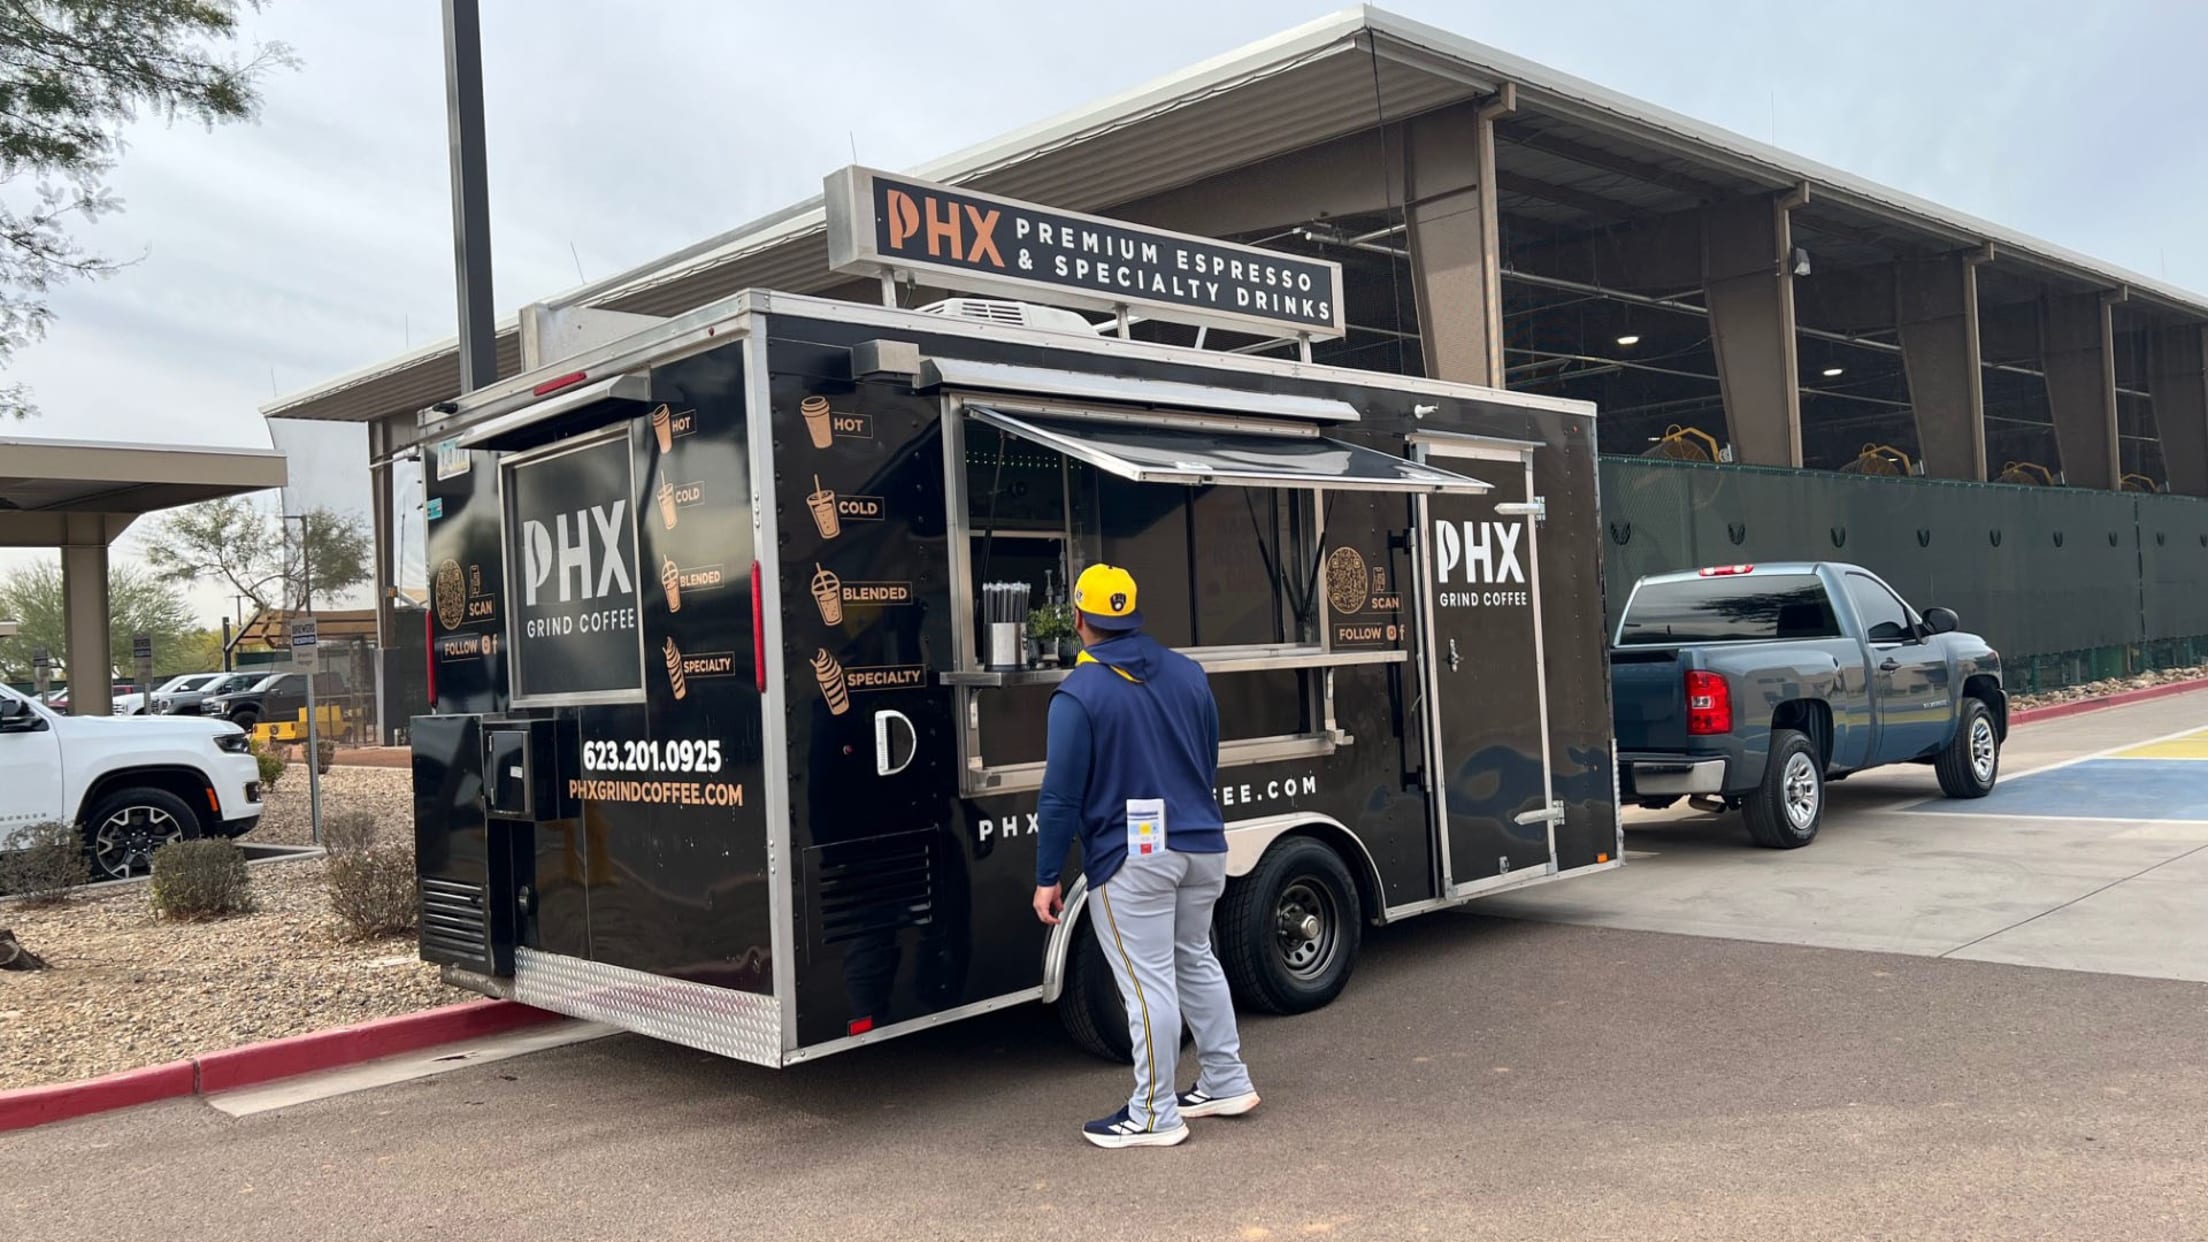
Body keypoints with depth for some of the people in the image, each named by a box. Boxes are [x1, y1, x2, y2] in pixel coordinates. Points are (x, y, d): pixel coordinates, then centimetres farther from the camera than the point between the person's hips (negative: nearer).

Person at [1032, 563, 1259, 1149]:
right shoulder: (1188, 673, 7)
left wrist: (1047, 877, -4)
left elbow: (1061, 796, -12)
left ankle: (1154, 1116, 9)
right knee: (1196, 960, 22)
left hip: (1131, 860, -7)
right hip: (1202, 848, 7)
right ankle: (1226, 1083, 30)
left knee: (1148, 983, 0)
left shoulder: (1078, 694, -13)